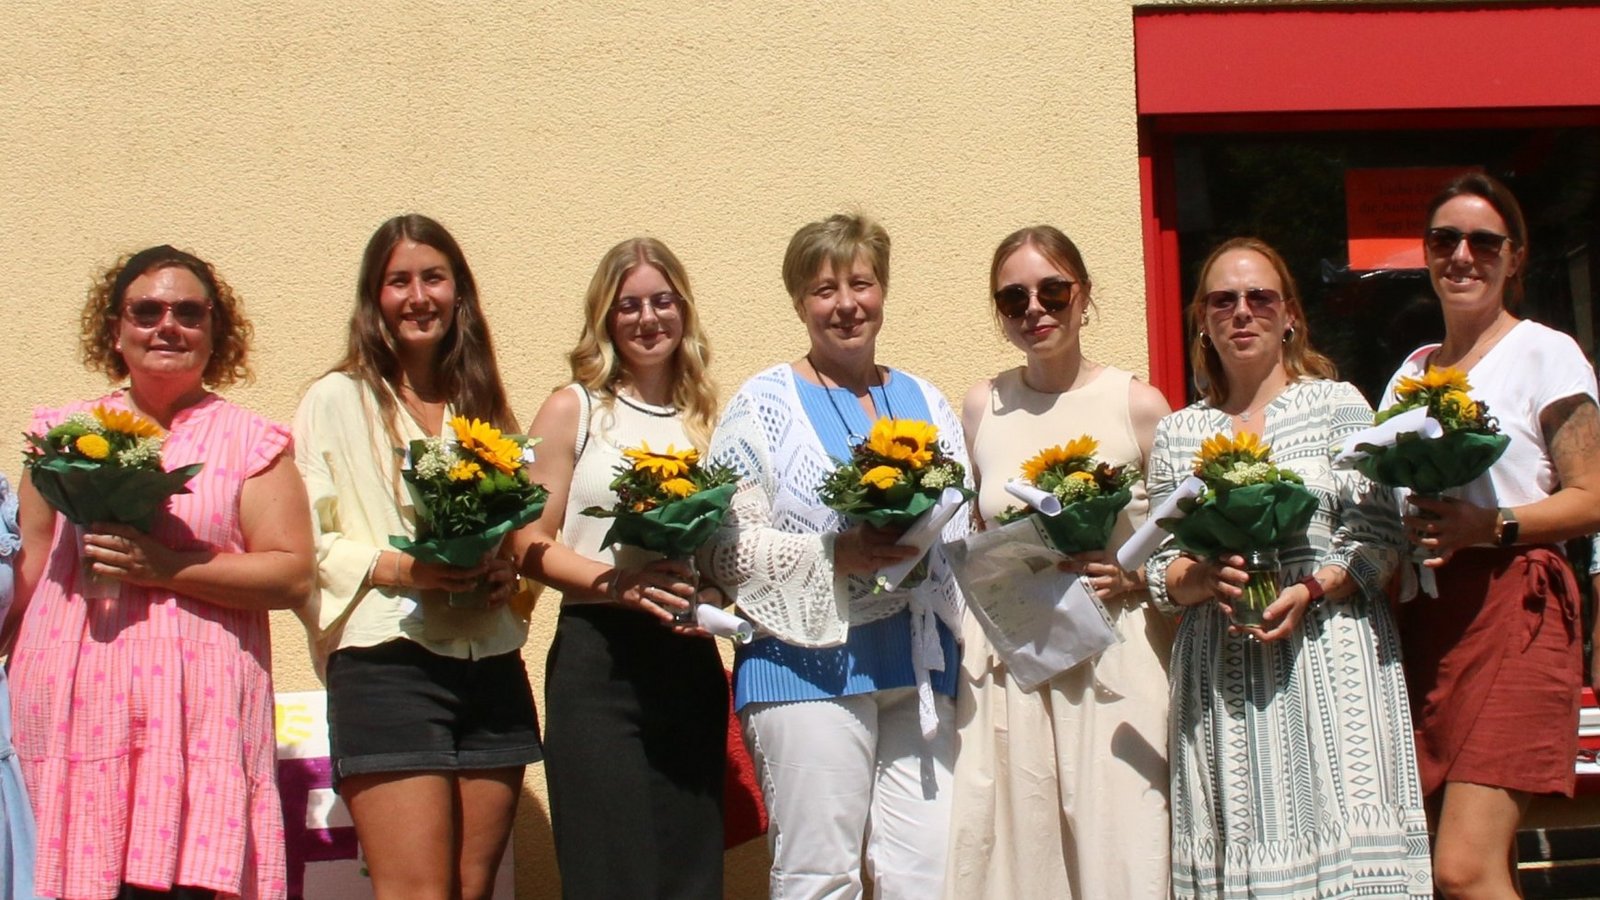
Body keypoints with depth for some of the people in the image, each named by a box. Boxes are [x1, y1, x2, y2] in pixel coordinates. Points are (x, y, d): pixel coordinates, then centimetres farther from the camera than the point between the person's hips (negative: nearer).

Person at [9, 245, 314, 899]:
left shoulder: (249, 441, 7)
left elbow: (292, 575, -2)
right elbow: (28, 570, 17)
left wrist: (166, 568, -11)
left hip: (195, 715, -2)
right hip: (67, 712, 2)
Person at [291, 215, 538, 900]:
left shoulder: (483, 406, 19)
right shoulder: (337, 401, 3)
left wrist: (508, 570, 3)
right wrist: (395, 567, -18)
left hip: (492, 668, 5)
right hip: (388, 665, -5)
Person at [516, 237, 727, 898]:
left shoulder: (704, 418, 13)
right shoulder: (574, 410, 2)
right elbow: (531, 545, -4)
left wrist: (713, 591, -3)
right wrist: (619, 584, -19)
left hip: (690, 663, 4)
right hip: (599, 662, -4)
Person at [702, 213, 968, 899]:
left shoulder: (925, 404, 16)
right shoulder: (766, 404, 1)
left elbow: (964, 530, 20)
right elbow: (727, 546, -7)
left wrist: (925, 540, -2)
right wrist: (833, 557, -19)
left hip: (920, 666, 5)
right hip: (812, 666, -4)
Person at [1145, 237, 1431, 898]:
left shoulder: (1336, 403, 7)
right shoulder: (1178, 433, 13)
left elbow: (1379, 539, 0)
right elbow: (1161, 568, 11)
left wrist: (1311, 590, -16)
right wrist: (1203, 578, -10)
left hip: (1328, 658, -2)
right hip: (1219, 674, 2)